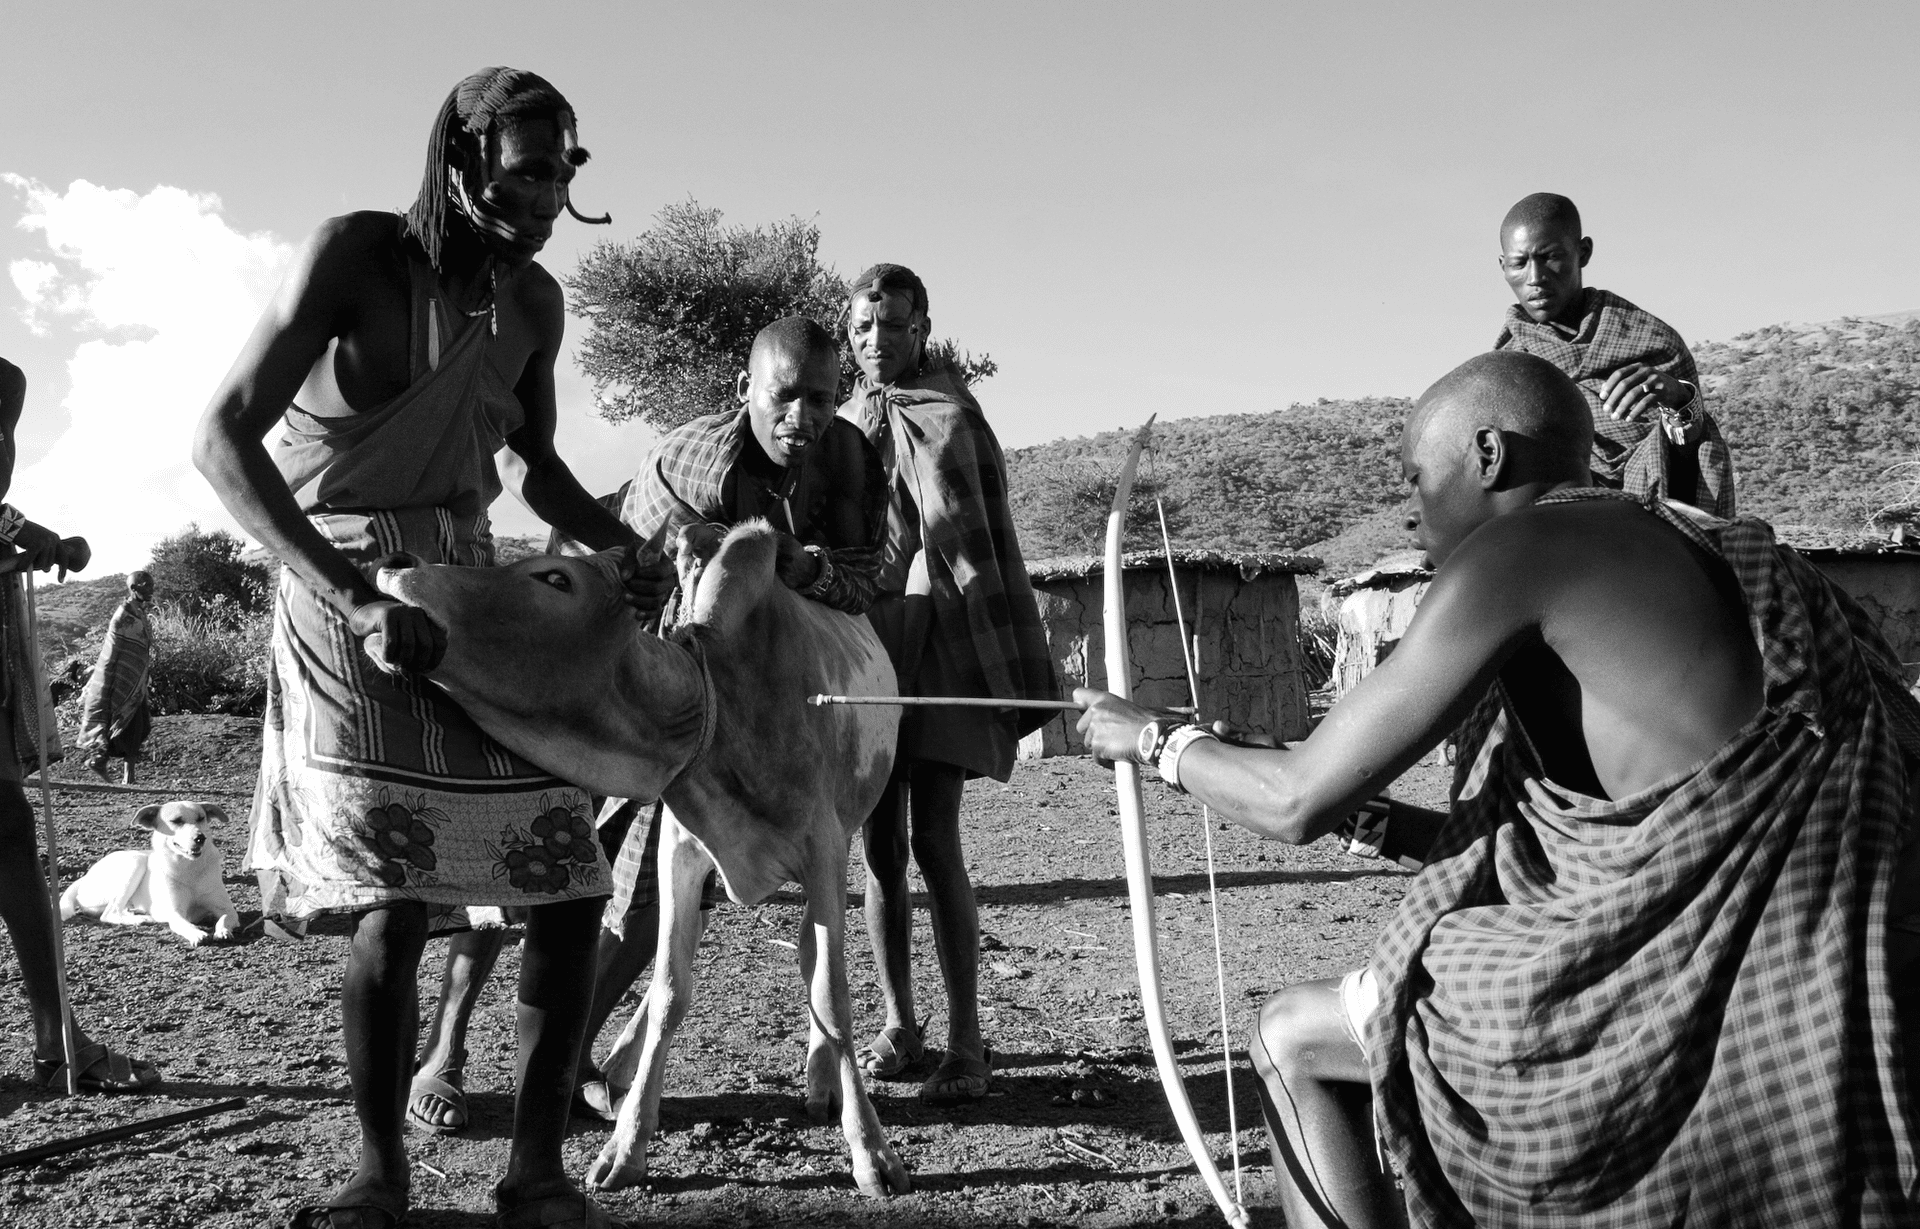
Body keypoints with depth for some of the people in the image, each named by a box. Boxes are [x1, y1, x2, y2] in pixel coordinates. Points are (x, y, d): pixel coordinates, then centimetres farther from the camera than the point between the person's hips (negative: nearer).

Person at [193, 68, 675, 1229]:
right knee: (395, 897, -14)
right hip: (342, 592, -5)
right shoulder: (356, 254, -13)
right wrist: (357, 599, -29)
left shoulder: (535, 299, 4)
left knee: (570, 880, -2)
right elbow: (224, 438, -20)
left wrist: (624, 545, 0)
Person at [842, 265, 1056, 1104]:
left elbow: (983, 542, 0)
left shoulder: (953, 416, 3)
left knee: (933, 845, -8)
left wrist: (1015, 670, -4)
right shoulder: (842, 426, 13)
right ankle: (899, 1023, 19)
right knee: (879, 847, 7)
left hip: (939, 644, -4)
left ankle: (966, 1042, -1)